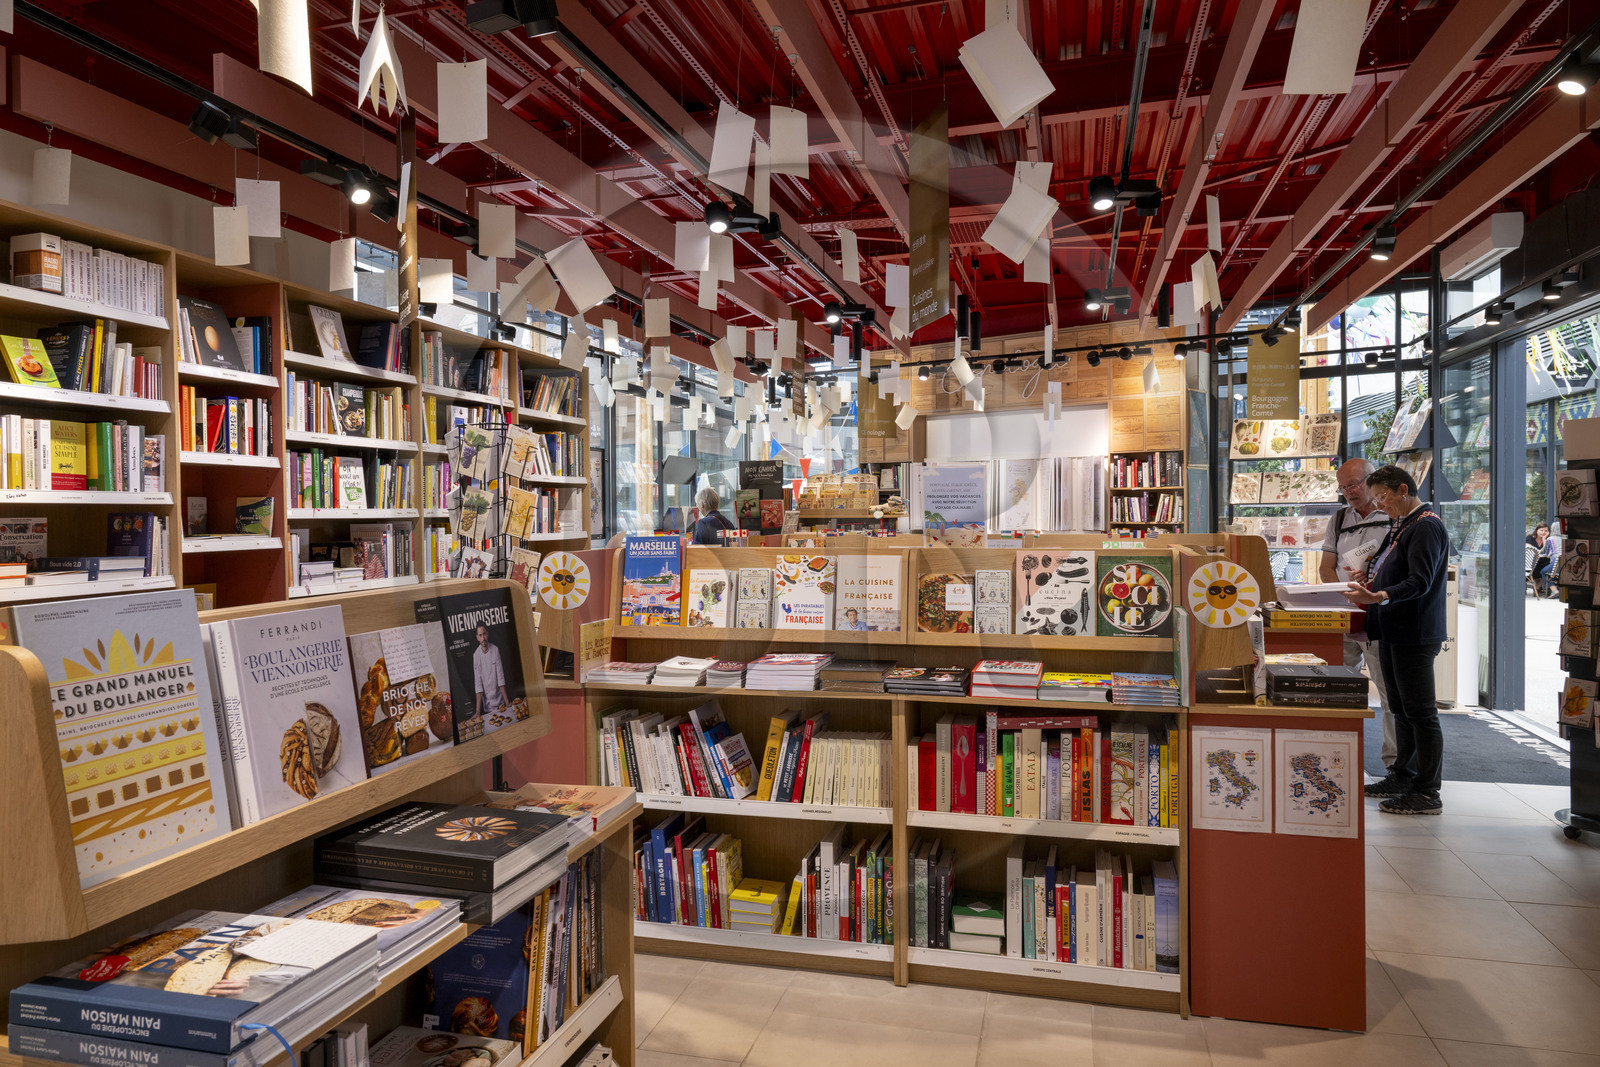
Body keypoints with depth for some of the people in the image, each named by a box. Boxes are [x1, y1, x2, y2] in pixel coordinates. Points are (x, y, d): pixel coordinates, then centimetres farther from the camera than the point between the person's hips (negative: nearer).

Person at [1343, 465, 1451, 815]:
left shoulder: (1426, 525, -13)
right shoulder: (1401, 525, 18)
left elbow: (1420, 582, -24)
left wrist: (1380, 597, -37)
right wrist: (1369, 587, 13)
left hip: (1415, 635, -10)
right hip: (1393, 632, 10)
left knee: (1420, 712, -4)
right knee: (1401, 708, 16)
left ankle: (1427, 793, 2)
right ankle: (1403, 777, 27)